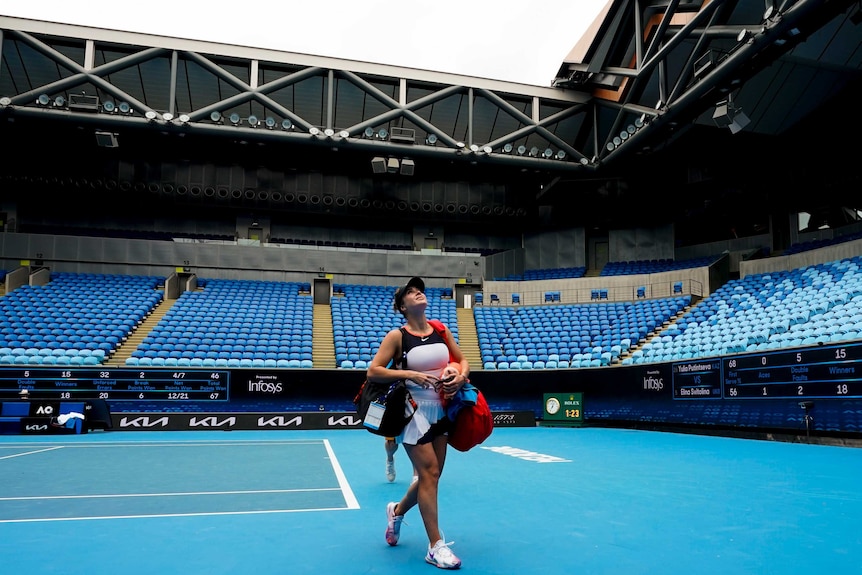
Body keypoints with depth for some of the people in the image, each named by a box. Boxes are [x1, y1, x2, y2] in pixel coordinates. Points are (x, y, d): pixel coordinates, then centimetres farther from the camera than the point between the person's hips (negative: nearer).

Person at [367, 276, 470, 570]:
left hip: (440, 410, 6)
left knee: (431, 475, 13)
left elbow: (462, 360, 14)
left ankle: (397, 510, 41)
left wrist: (460, 376, -9)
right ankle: (436, 546, 4)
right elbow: (372, 371, -13)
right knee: (429, 472, -7)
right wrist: (411, 374, -22)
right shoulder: (397, 336, -10)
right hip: (414, 411, -6)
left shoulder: (441, 331, 4)